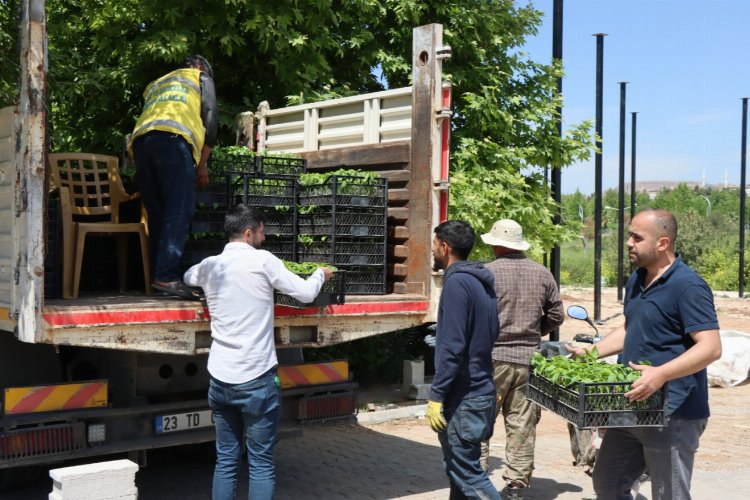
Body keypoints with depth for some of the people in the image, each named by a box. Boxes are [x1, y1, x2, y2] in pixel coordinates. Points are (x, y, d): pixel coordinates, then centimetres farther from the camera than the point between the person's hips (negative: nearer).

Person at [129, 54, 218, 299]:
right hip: (173, 140, -6)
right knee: (179, 211, -13)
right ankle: (166, 276, -25)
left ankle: (158, 273, 3)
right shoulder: (200, 77, 26)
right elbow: (210, 119, 13)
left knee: (157, 214, 8)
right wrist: (202, 164, 14)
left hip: (140, 141, 6)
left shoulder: (154, 84, 41)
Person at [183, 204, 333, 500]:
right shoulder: (262, 261, -7)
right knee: (261, 464, 2)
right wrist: (321, 274, 18)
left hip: (220, 379, 5)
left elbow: (188, 277, 32)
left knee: (225, 460, 11)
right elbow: (306, 293, -2)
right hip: (256, 379, -5)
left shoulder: (209, 265, 8)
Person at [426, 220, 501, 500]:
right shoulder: (481, 282, 13)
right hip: (481, 390, 10)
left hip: (463, 398, -10)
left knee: (466, 472, -4)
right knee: (459, 469, 17)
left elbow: (452, 347, -22)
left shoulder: (457, 282, -16)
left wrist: (436, 395, -18)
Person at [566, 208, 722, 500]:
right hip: (632, 408, 9)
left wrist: (661, 374, -35)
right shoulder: (636, 281, 12)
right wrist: (590, 352, 13)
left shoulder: (688, 286, -17)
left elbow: (711, 348, -23)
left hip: (673, 414, -9)